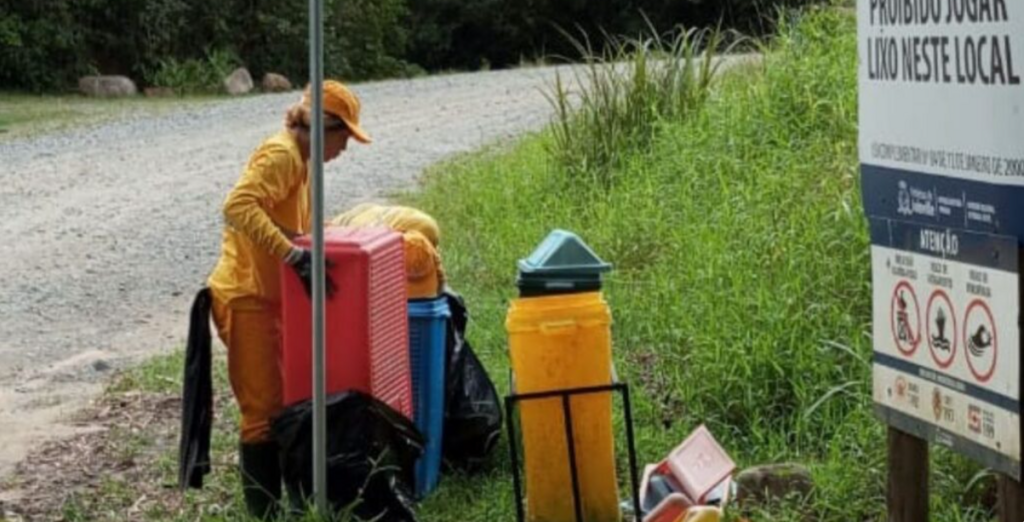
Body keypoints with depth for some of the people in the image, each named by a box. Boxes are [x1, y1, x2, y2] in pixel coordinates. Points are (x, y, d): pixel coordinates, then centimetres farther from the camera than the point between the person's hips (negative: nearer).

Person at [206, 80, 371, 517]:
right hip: (246, 298, -10)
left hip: (269, 297, 10)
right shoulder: (281, 155, -18)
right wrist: (294, 256, -36)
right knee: (263, 411, -5)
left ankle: (280, 500, 25)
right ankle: (264, 509, 1)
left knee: (281, 402, 16)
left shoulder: (299, 160, 14)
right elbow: (238, 207, -32)